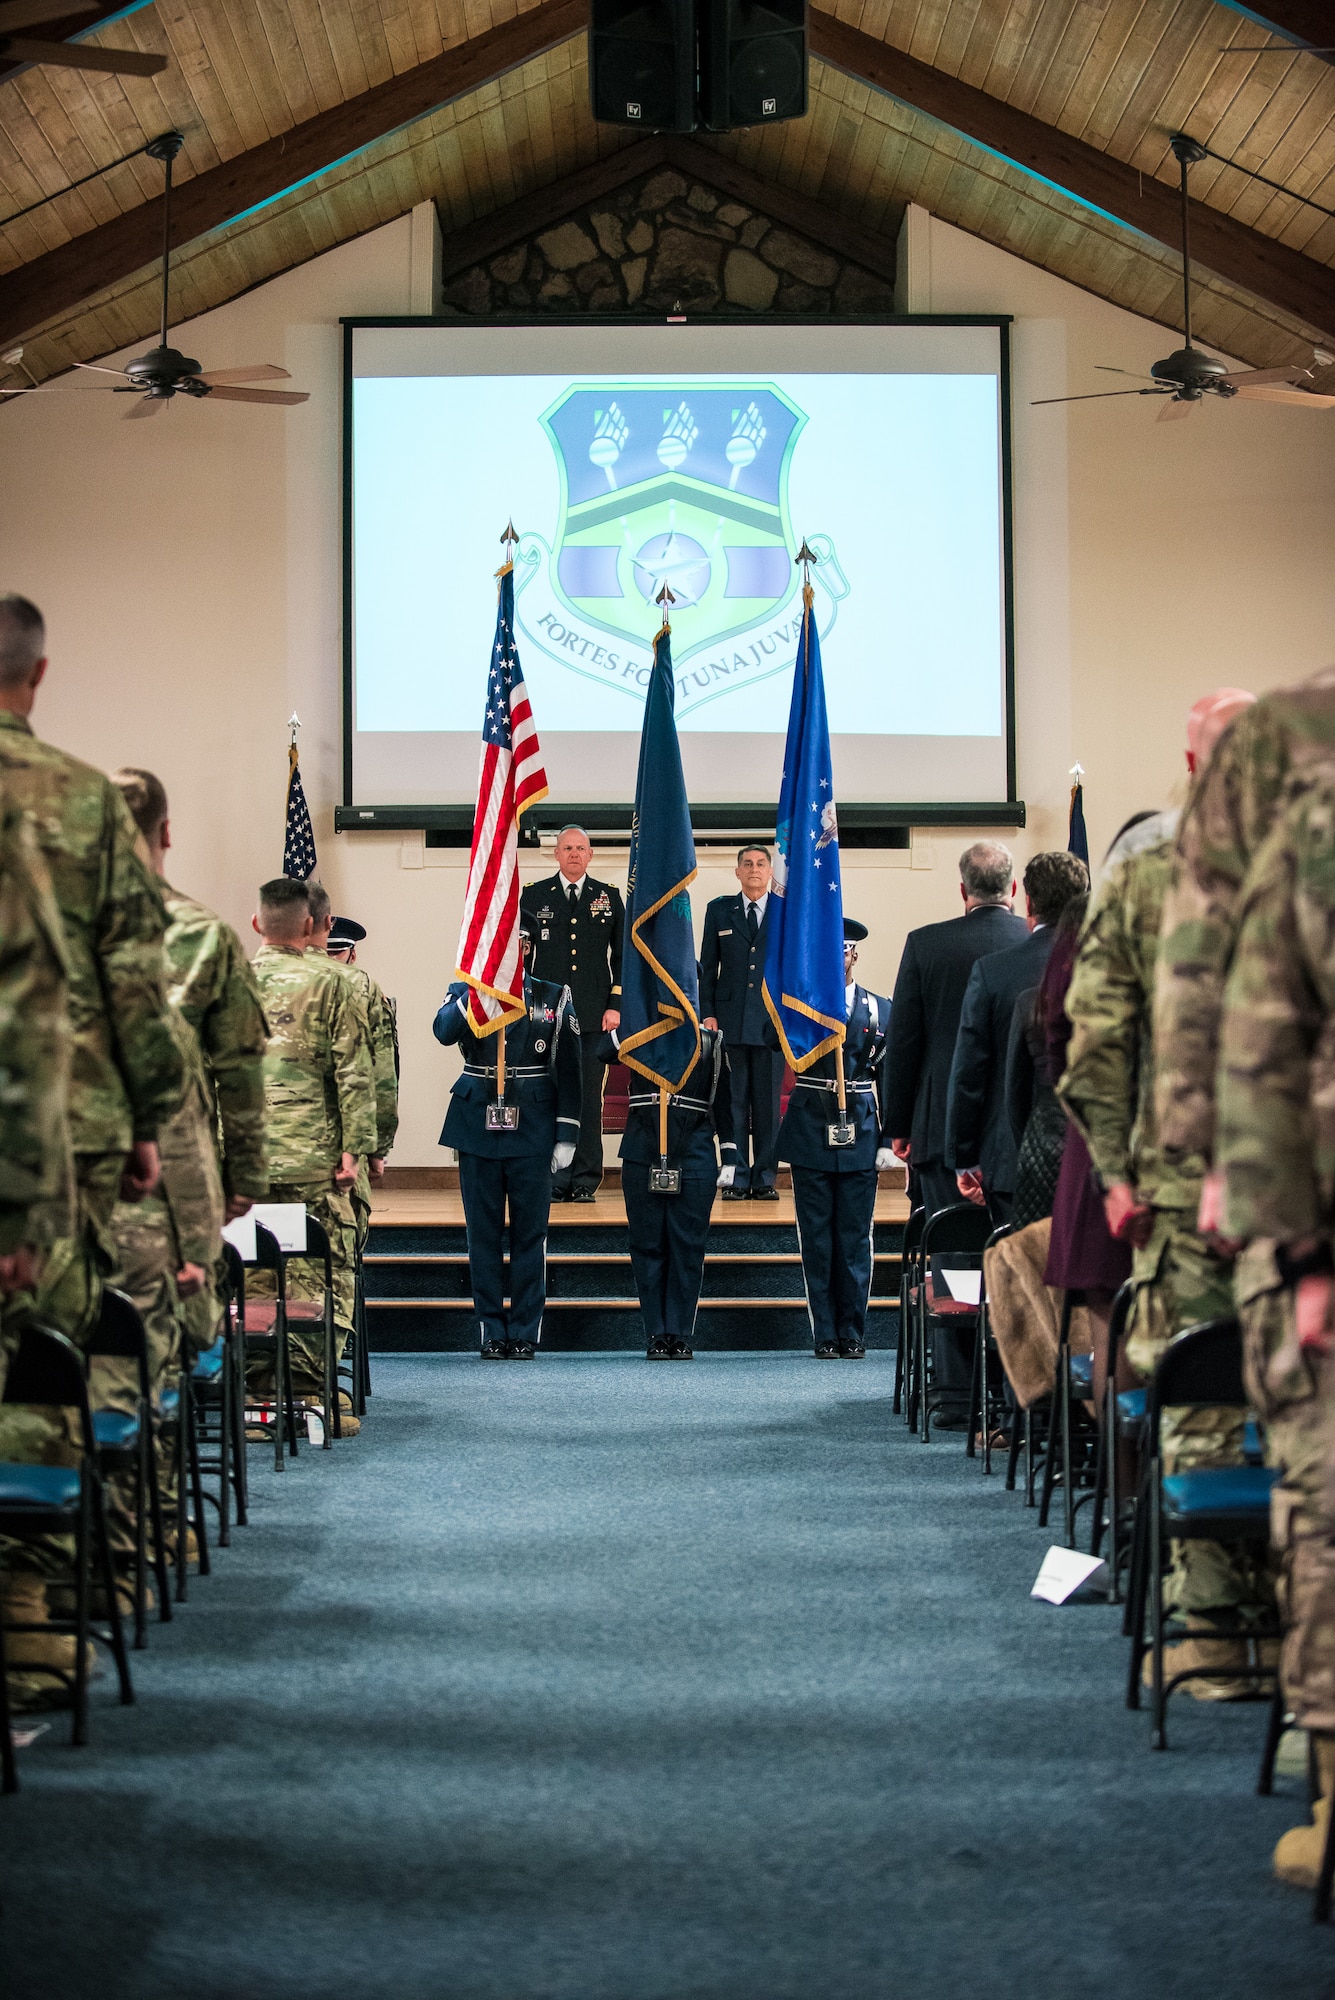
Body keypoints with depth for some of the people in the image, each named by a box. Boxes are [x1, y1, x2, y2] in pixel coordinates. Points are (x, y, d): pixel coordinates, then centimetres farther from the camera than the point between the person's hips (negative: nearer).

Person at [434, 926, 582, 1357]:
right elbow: (444, 1032, -16)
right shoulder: (465, 993, 7)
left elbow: (569, 1070, 4)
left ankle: (525, 1333, 8)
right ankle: (491, 1333, 9)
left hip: (532, 1129, 0)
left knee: (530, 1232, 1)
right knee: (483, 1233, 3)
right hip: (477, 1127, 1)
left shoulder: (553, 997, 6)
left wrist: (566, 1137, -1)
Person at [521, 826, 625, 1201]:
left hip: (594, 1016, 0)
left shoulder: (609, 897, 10)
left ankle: (585, 1182, 4)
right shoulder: (534, 896, 9)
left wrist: (616, 1005, 0)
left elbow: (623, 955, 9)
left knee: (589, 1098, 0)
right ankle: (554, 1182, 1)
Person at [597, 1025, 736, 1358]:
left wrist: (728, 1157, 5)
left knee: (687, 1246, 1)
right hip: (643, 1153, 0)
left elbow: (723, 1100, 9)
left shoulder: (709, 1038, 8)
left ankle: (681, 1335, 8)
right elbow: (604, 1053, -15)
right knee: (647, 1244, 3)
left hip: (694, 1154, 0)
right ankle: (657, 1335, 9)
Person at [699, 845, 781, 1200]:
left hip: (773, 1020, 0)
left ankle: (765, 1179, 7)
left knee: (768, 1102, 1)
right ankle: (737, 1180, 4)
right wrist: (707, 1013, 0)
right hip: (730, 1021, 0)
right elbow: (708, 966, 9)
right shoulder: (719, 910, 10)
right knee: (735, 1102, 0)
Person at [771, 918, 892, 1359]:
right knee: (817, 1240, 2)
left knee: (854, 1240, 3)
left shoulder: (879, 1009, 7)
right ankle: (825, 1335, 8)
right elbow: (776, 1040, -16)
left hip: (860, 1134, 1)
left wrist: (888, 1141, 2)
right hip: (810, 1133, 0)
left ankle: (852, 1334, 10)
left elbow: (889, 1079, 7)